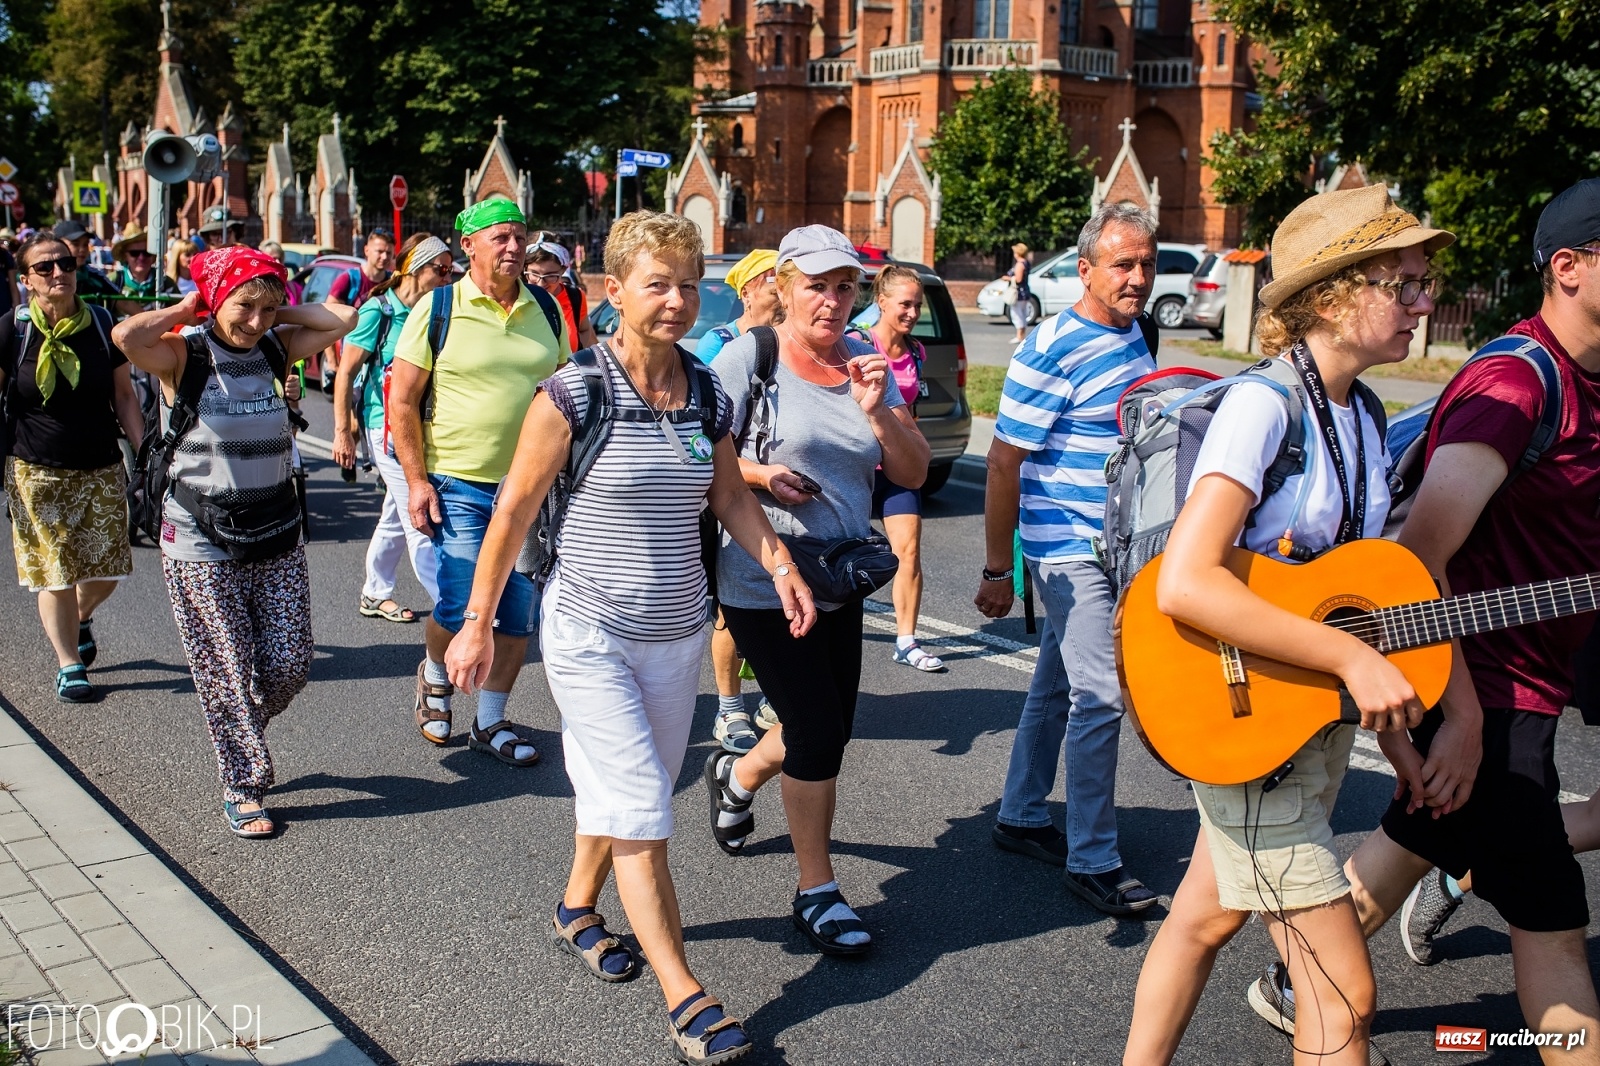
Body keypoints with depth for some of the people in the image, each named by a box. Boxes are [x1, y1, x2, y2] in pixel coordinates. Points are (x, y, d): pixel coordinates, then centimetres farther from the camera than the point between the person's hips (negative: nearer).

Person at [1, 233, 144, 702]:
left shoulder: (101, 324, 0)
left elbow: (123, 394, 8)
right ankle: (69, 666, 16)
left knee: (107, 568, 5)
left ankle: (80, 618, 38)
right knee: (54, 574, 1)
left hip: (101, 470, 2)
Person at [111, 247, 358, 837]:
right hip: (201, 542, -4)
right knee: (227, 670, 3)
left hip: (277, 536, 4)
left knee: (289, 665, 5)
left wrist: (275, 314, -1)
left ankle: (240, 734, 35)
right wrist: (185, 309, -13)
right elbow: (127, 334, -29)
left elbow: (343, 320, -2)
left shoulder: (275, 348, 4)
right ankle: (241, 787, 19)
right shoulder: (184, 354, -9)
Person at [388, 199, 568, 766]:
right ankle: (435, 675, 27)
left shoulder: (546, 310, 6)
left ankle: (491, 723, 23)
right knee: (461, 605, -7)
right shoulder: (439, 309, -5)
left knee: (520, 612, 6)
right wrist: (417, 481, -9)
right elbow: (402, 401, -4)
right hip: (458, 485, -4)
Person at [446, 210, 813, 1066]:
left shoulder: (709, 395, 0)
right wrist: (477, 623, -6)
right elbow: (514, 510, -9)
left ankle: (577, 908, 45)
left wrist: (778, 563, -3)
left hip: (678, 636, 5)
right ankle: (683, 997, 3)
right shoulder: (575, 393, -15)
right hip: (590, 635, -5)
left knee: (622, 793, 19)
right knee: (641, 811, -6)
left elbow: (729, 496, 13)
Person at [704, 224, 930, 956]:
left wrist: (878, 411, -16)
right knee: (819, 734, -6)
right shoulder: (750, 358, -8)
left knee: (828, 731, 15)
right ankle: (817, 892, 12)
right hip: (762, 581, -6)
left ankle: (737, 776, 47)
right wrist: (760, 474, -23)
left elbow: (913, 473, 1)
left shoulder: (865, 365, 5)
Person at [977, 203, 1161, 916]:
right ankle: (1092, 861, 2)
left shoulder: (1133, 336, 10)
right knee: (1101, 698, -8)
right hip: (1070, 549, -8)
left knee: (1056, 687, 17)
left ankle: (1020, 817, 30)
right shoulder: (1052, 351, -17)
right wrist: (996, 570, -14)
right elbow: (1004, 462, -16)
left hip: (1117, 548, 8)